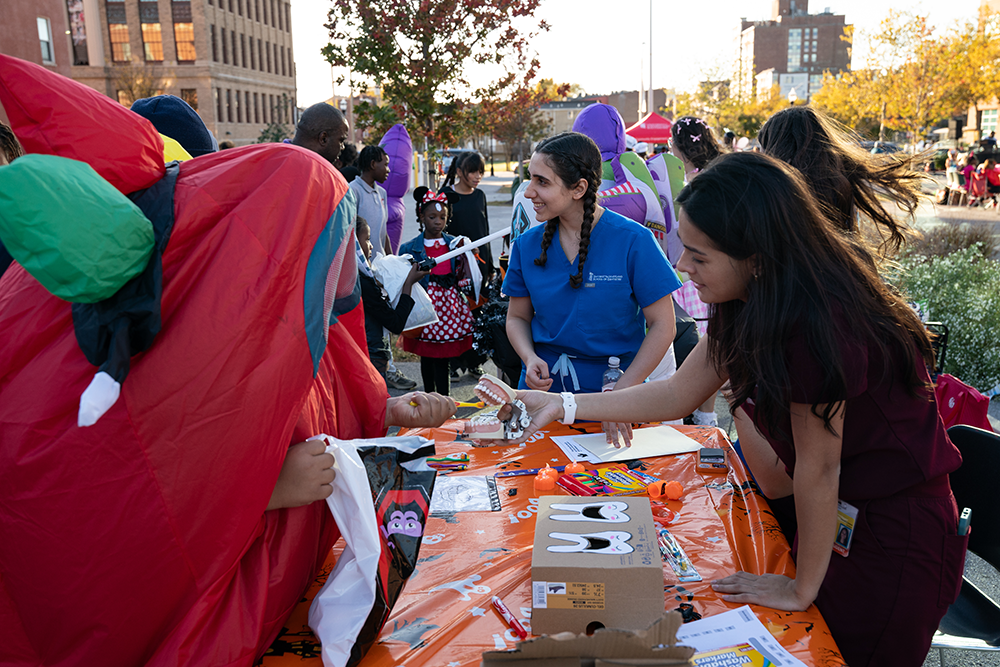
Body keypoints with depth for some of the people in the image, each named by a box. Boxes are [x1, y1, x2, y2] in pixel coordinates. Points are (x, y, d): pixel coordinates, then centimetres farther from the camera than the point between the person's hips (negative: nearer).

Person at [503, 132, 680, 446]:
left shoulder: (633, 241, -13)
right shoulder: (527, 245, -1)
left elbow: (662, 325, -12)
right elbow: (517, 317, 8)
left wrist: (623, 391, -22)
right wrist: (530, 358, -13)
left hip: (611, 384, -2)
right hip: (544, 384, 3)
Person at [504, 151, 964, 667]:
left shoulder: (818, 324, -34)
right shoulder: (749, 306, -6)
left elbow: (817, 468, -24)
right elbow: (677, 395, 1)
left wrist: (803, 588, -11)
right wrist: (563, 405, -2)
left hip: (900, 535, -8)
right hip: (840, 516, 8)